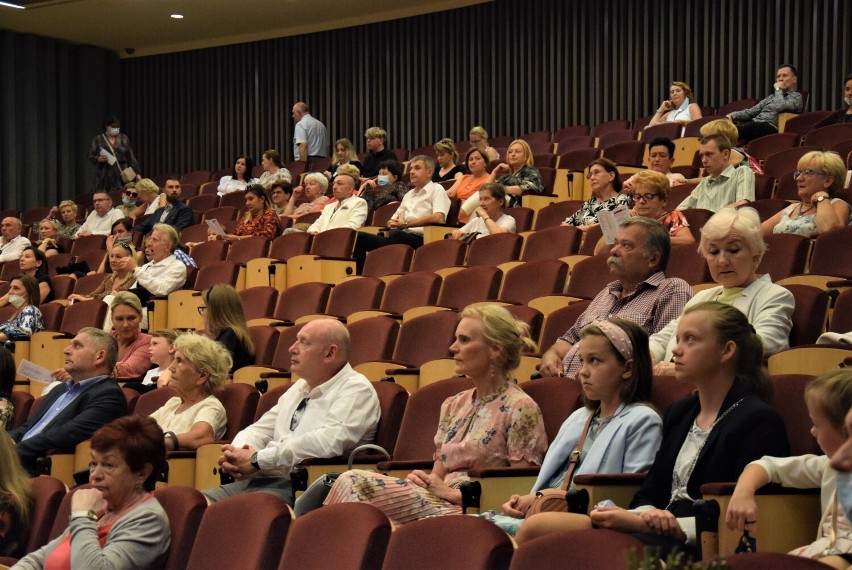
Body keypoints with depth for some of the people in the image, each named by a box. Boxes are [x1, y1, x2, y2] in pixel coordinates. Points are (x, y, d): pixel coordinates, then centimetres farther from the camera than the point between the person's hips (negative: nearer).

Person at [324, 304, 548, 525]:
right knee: (354, 481, -21)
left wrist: (453, 493, -11)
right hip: (441, 505, 7)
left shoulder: (521, 408, -5)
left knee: (355, 483, -23)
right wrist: (421, 480, -4)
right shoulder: (453, 406, 19)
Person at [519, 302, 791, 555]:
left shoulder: (760, 421, -5)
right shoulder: (679, 412, 21)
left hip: (696, 547, -8)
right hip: (660, 533, 8)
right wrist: (646, 515, -7)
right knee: (537, 527, -14)